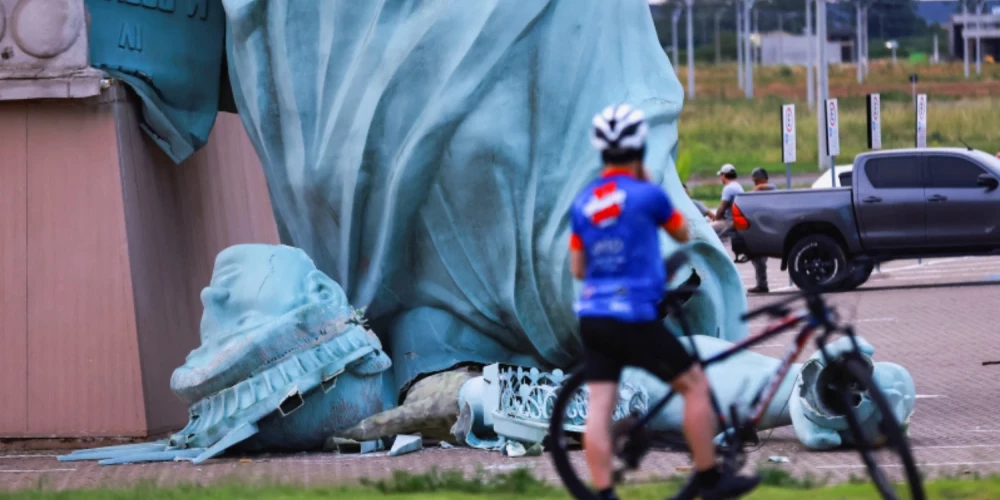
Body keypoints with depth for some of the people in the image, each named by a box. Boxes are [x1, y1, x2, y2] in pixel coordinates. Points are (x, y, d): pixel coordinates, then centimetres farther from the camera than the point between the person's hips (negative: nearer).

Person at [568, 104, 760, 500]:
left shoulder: (582, 203, 7)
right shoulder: (647, 195, -9)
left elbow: (577, 269, 11)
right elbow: (682, 233, 10)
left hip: (592, 317, 6)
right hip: (635, 317, -6)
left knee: (599, 406, 2)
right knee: (696, 385, 6)